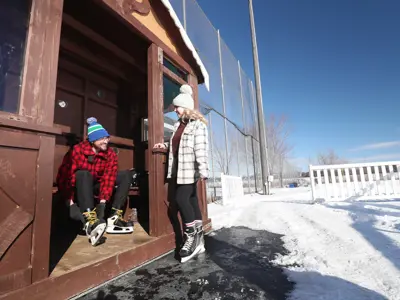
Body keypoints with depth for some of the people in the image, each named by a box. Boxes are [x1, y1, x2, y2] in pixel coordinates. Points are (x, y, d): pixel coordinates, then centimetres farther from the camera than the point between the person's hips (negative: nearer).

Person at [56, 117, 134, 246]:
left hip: (97, 186, 3)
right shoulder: (77, 150, -18)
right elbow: (64, 175, -24)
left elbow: (108, 178, -20)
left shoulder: (111, 154, -11)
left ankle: (114, 216, -24)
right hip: (79, 188, -3)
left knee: (126, 174, -13)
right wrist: (71, 201, -32)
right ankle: (89, 220, -50)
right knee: (83, 174, -35)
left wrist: (103, 201, -30)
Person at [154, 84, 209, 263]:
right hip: (179, 169, 8)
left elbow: (201, 149, -18)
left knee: (181, 199, -13)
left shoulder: (197, 125, -8)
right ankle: (198, 239, 19)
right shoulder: (178, 125, 18)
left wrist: (203, 171, -24)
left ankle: (192, 237, 5)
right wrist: (165, 145, 14)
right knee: (191, 200, 9)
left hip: (190, 170, -8)